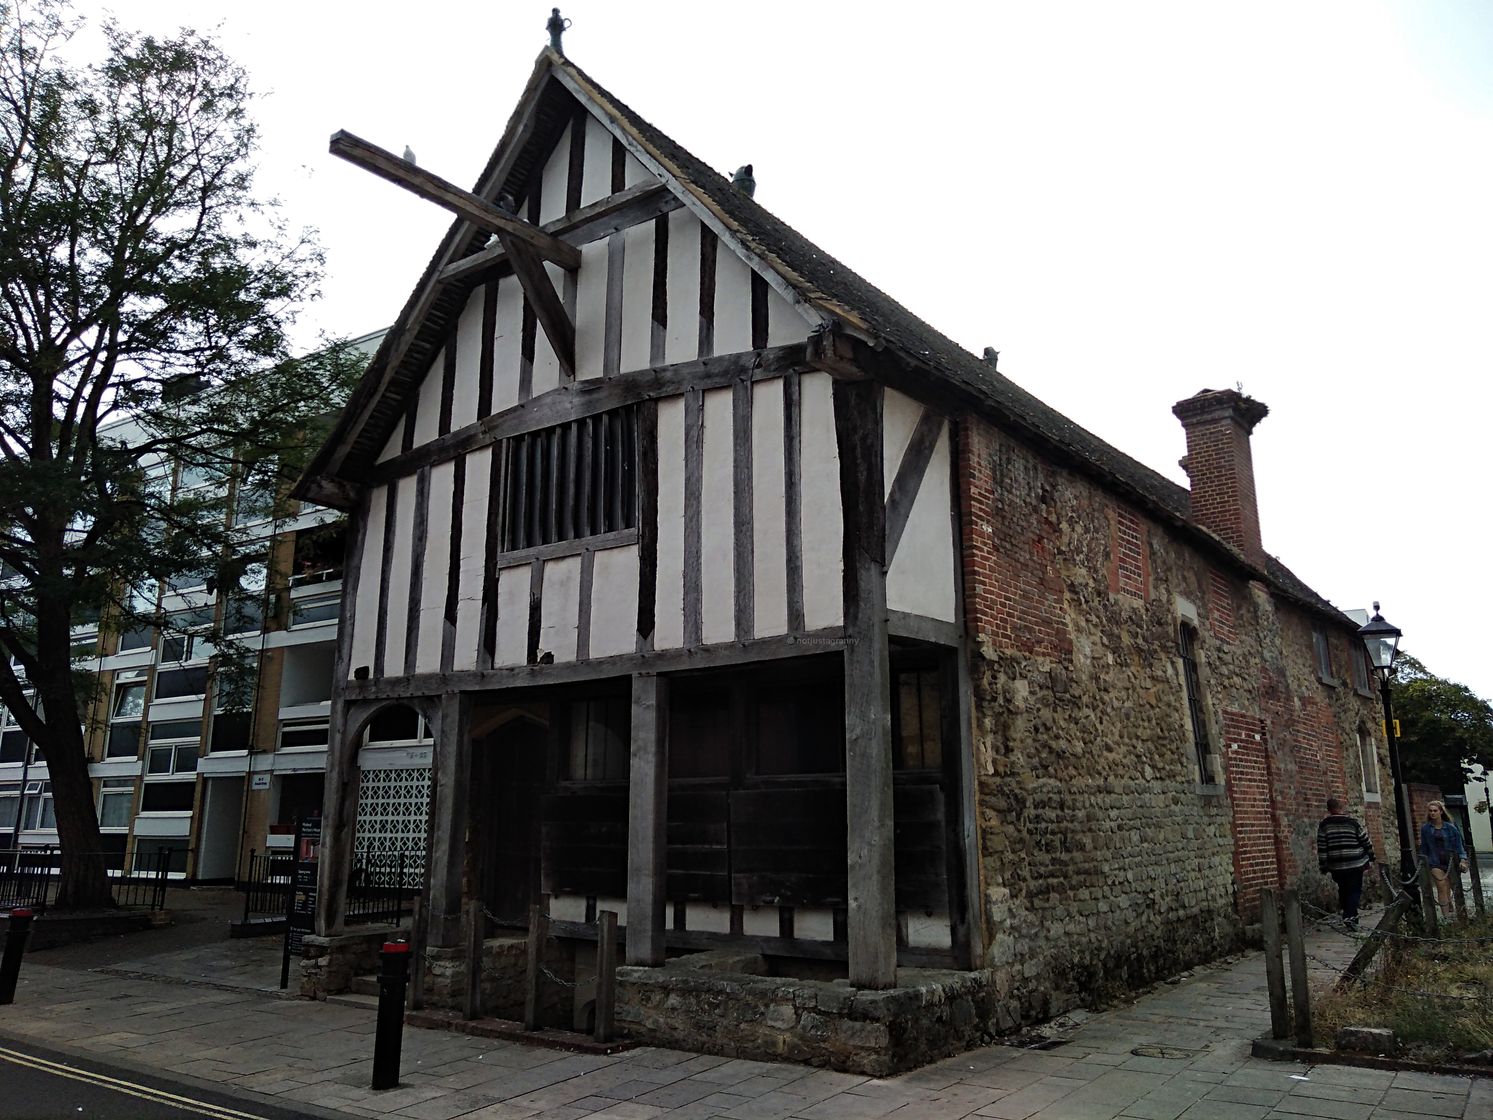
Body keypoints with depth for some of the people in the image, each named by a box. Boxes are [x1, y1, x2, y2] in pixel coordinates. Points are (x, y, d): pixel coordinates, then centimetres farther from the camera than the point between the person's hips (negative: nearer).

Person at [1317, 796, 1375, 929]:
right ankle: (1350, 916, -12)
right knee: (1355, 890, 2)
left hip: (1336, 866, 2)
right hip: (1356, 864, -2)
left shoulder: (1324, 825, -2)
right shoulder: (1352, 823, -5)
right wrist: (1371, 856, 18)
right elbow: (1365, 841, 3)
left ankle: (1348, 914, 18)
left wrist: (1323, 866, 3)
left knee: (1343, 890, 16)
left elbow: (1321, 848, -3)